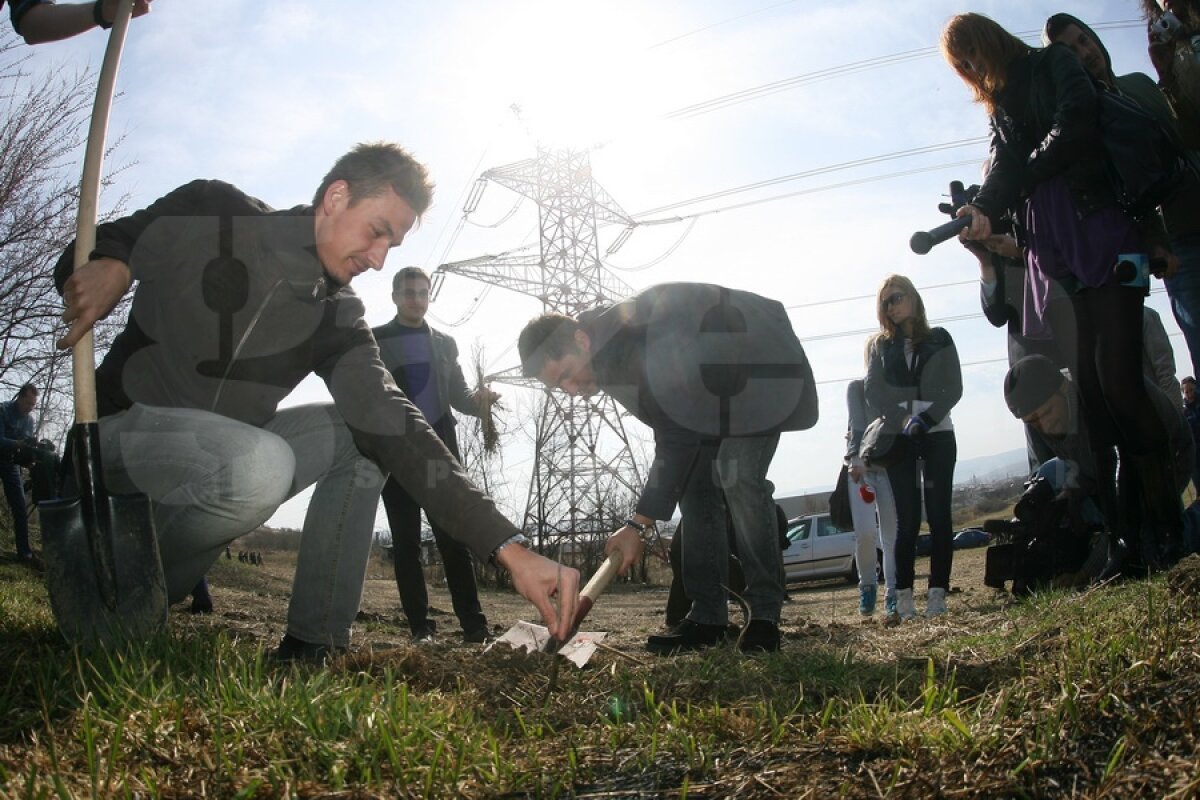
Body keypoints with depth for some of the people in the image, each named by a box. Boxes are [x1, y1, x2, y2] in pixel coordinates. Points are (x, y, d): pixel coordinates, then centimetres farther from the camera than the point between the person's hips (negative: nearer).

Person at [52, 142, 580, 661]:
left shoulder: (336, 316, -3)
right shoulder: (213, 214, -10)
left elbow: (392, 427, -14)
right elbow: (86, 255, 1)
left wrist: (509, 548, -24)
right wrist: (110, 266, -27)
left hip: (224, 457, 6)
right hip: (123, 428, -5)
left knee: (364, 432, -8)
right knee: (259, 464, -34)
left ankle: (311, 646, -7)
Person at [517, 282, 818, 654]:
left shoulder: (630, 331, -36)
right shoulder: (612, 355, -8)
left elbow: (677, 438, -35)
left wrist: (638, 523, -34)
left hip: (761, 367, -9)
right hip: (710, 393, 9)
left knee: (737, 477, -22)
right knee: (696, 483, -2)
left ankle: (765, 613, -15)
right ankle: (708, 616, -2)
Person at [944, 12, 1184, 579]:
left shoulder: (1054, 65, 8)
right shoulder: (1000, 110, 25)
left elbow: (1076, 124, -11)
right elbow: (1003, 174, 8)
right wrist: (983, 208, -12)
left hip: (1104, 237, -6)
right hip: (1053, 254, 6)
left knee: (1118, 381, -14)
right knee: (1088, 388, -2)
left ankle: (1168, 525, -8)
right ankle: (1131, 532, -1)